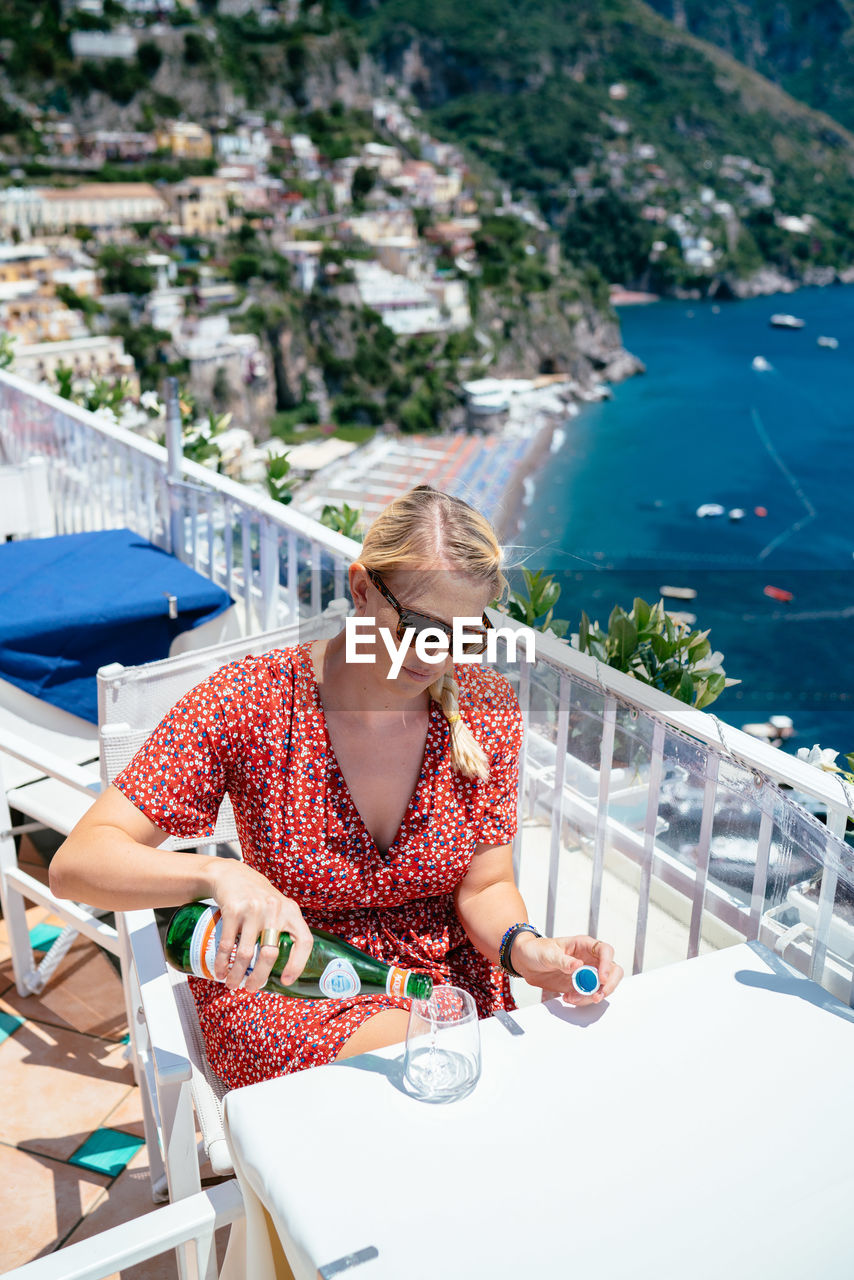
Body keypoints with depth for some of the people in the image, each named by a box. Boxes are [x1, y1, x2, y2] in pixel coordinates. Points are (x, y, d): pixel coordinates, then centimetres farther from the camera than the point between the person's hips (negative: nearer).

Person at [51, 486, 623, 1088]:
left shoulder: (487, 706, -9)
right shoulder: (250, 702, -19)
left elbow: (485, 886, -3)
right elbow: (76, 863, -22)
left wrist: (524, 948, -27)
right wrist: (218, 873, -42)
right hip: (279, 988, -4)